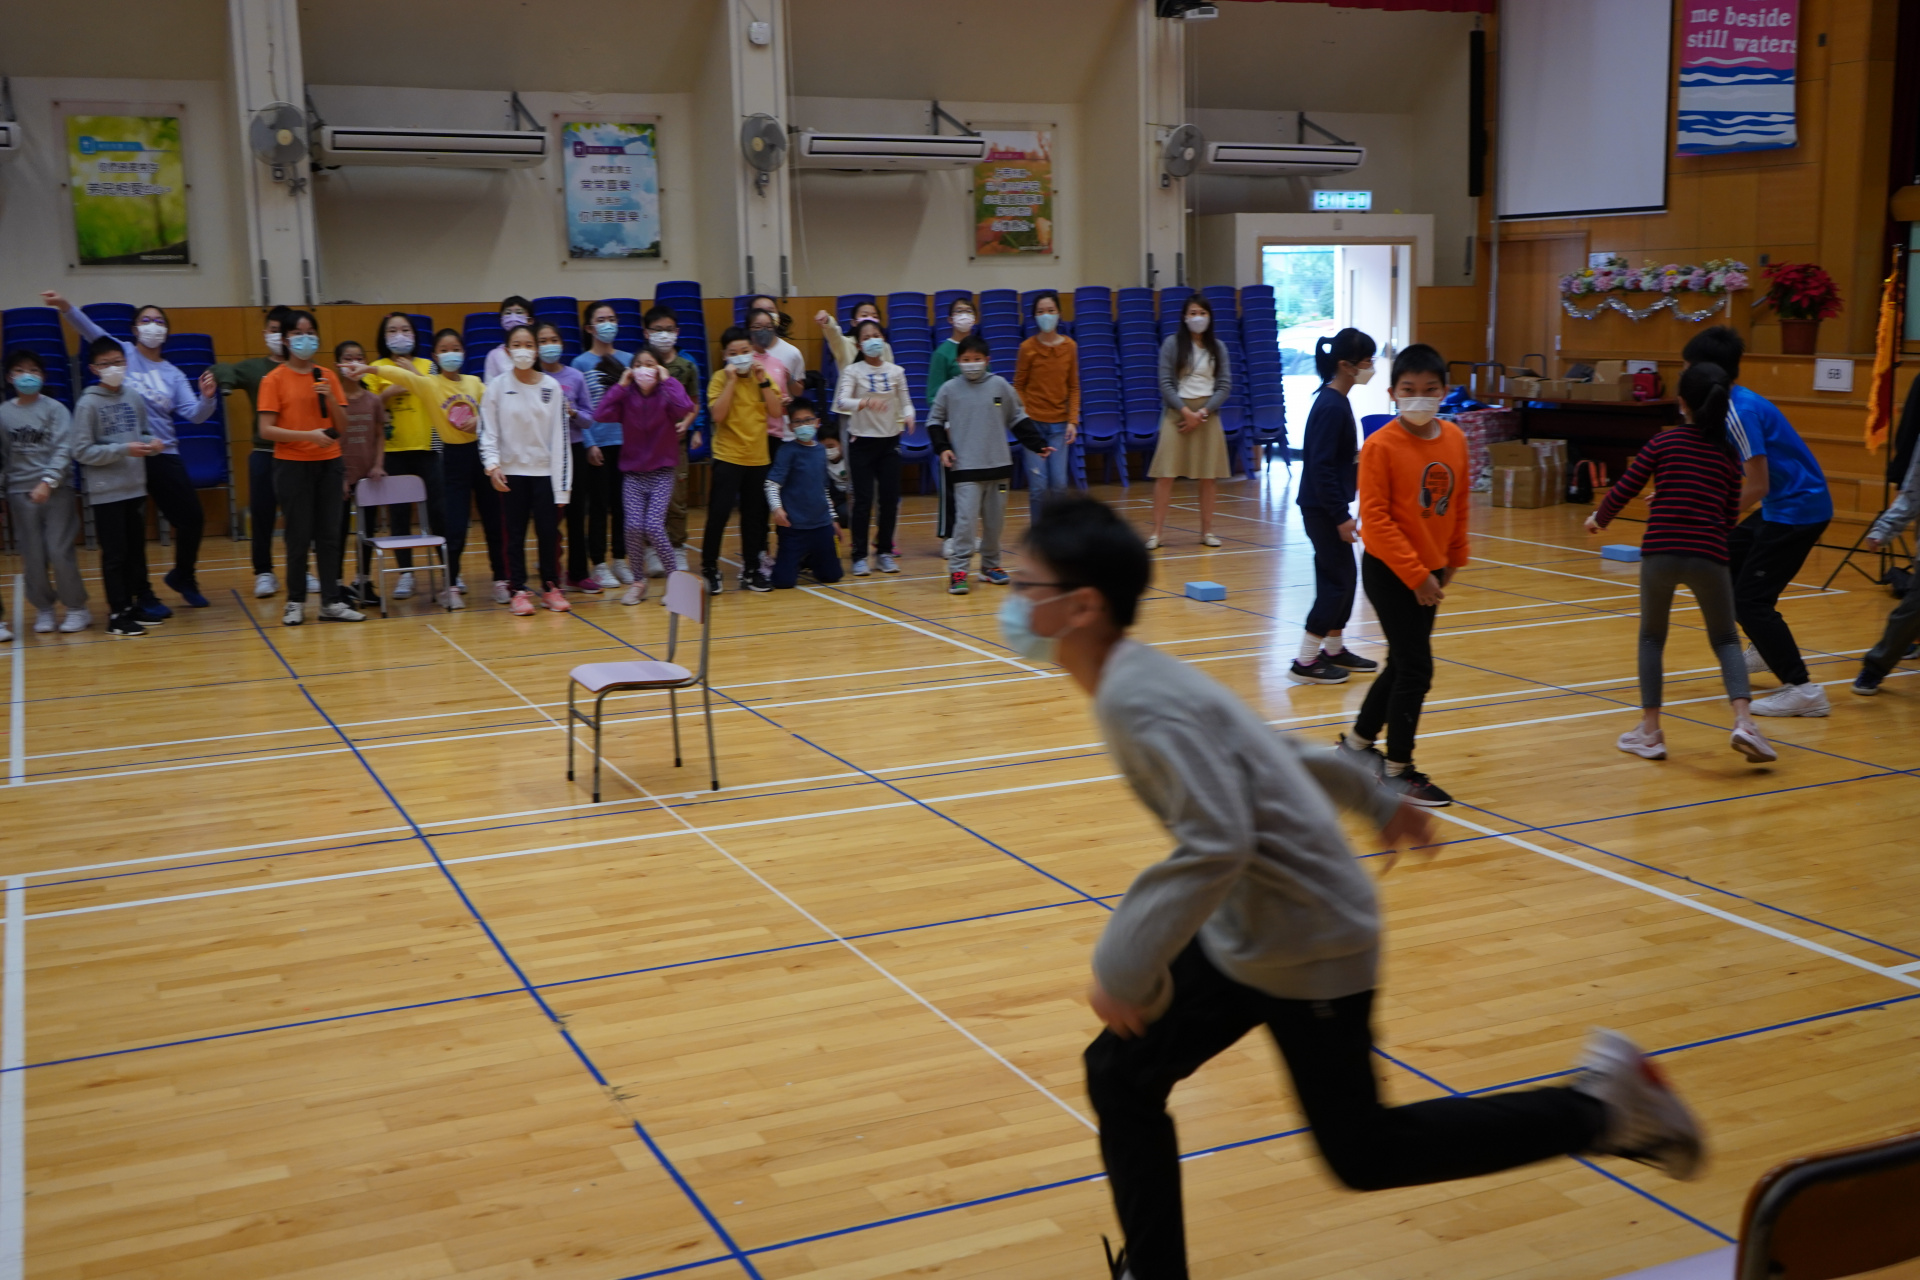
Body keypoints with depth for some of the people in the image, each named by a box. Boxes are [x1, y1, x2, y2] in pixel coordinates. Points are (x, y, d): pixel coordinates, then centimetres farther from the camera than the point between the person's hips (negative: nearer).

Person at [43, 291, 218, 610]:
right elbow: (91, 330, -12)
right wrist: (67, 307, -29)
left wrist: (207, 397, -20)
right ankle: (143, 594, 13)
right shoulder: (123, 353, 3)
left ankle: (182, 577, 27)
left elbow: (194, 415, 1)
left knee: (192, 518, 3)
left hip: (164, 454, 3)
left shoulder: (173, 374, 11)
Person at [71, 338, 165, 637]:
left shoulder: (134, 397, 4)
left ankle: (133, 605, 24)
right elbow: (82, 451, -11)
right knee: (114, 554, 0)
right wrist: (124, 450, -19)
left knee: (136, 550, 12)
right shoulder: (88, 404, -9)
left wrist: (152, 443, -7)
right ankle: (117, 614, 7)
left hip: (136, 488, 5)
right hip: (106, 492, -5)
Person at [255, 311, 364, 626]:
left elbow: (341, 428, 7)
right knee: (299, 537, -1)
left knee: (330, 535, 3)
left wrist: (330, 398, -10)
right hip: (292, 465, -3)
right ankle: (295, 602, 10)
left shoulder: (328, 377, 8)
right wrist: (309, 435, -19)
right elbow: (266, 429, -9)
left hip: (329, 464, 3)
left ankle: (331, 601, 8)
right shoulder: (274, 379, -3)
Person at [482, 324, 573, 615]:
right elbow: (487, 431, 0)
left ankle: (551, 587, 15)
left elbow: (560, 436, 1)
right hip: (511, 471, 0)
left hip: (545, 471, 1)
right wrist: (492, 465, -16)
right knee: (514, 534, 2)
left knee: (549, 531, 1)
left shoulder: (552, 387, 2)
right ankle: (517, 590, 10)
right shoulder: (497, 387, 0)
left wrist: (563, 482, -4)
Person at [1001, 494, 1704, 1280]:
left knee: (1361, 1154, 7)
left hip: (1308, 949, -9)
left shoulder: (1140, 700, -25)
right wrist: (1376, 802, 27)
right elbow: (1270, 746, 16)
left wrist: (1124, 967, -31)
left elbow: (1216, 844, -35)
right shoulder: (1140, 680, 5)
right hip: (1245, 936, 9)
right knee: (1119, 1076, 6)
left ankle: (1601, 1108, 17)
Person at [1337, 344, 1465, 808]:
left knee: (1402, 664, 17)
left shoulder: (1454, 440, 1)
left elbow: (1458, 504, 11)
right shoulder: (1381, 446, -17)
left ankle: (1358, 742, 35)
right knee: (1416, 669, -5)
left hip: (1427, 571, 7)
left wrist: (1453, 559, 12)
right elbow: (1375, 518, -18)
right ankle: (1398, 769, 9)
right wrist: (1415, 574, -19)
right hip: (1390, 572, -7)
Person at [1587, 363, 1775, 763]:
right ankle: (1743, 721, -6)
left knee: (1651, 637, 18)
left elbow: (1624, 489, 5)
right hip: (1708, 556, 1)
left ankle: (1650, 731, 15)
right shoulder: (1728, 453, 11)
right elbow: (1730, 516, 15)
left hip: (1660, 552, -1)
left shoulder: (1664, 442, 4)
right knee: (1725, 641, 15)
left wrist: (1599, 519, 23)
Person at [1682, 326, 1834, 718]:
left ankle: (1802, 689, -8)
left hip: (1797, 509, -10)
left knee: (1750, 598, -8)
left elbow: (1757, 486, -23)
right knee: (1724, 561, 21)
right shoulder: (1737, 405, 9)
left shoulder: (1740, 411, -21)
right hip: (1784, 506, 10)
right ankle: (1767, 647, 33)